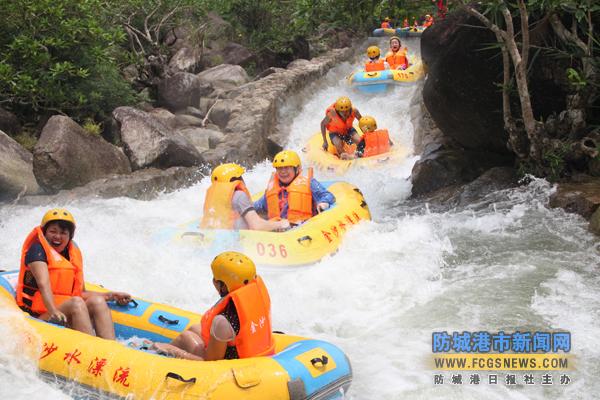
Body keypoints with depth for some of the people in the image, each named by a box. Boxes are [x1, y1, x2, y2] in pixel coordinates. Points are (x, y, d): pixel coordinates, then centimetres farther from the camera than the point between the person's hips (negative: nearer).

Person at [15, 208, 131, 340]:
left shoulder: (74, 254, 19)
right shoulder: (37, 250, -1)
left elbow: (81, 292, 18)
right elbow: (43, 284, -18)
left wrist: (110, 295, 4)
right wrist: (53, 311, -35)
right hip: (39, 315, -6)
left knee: (97, 301, -21)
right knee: (76, 302, -32)